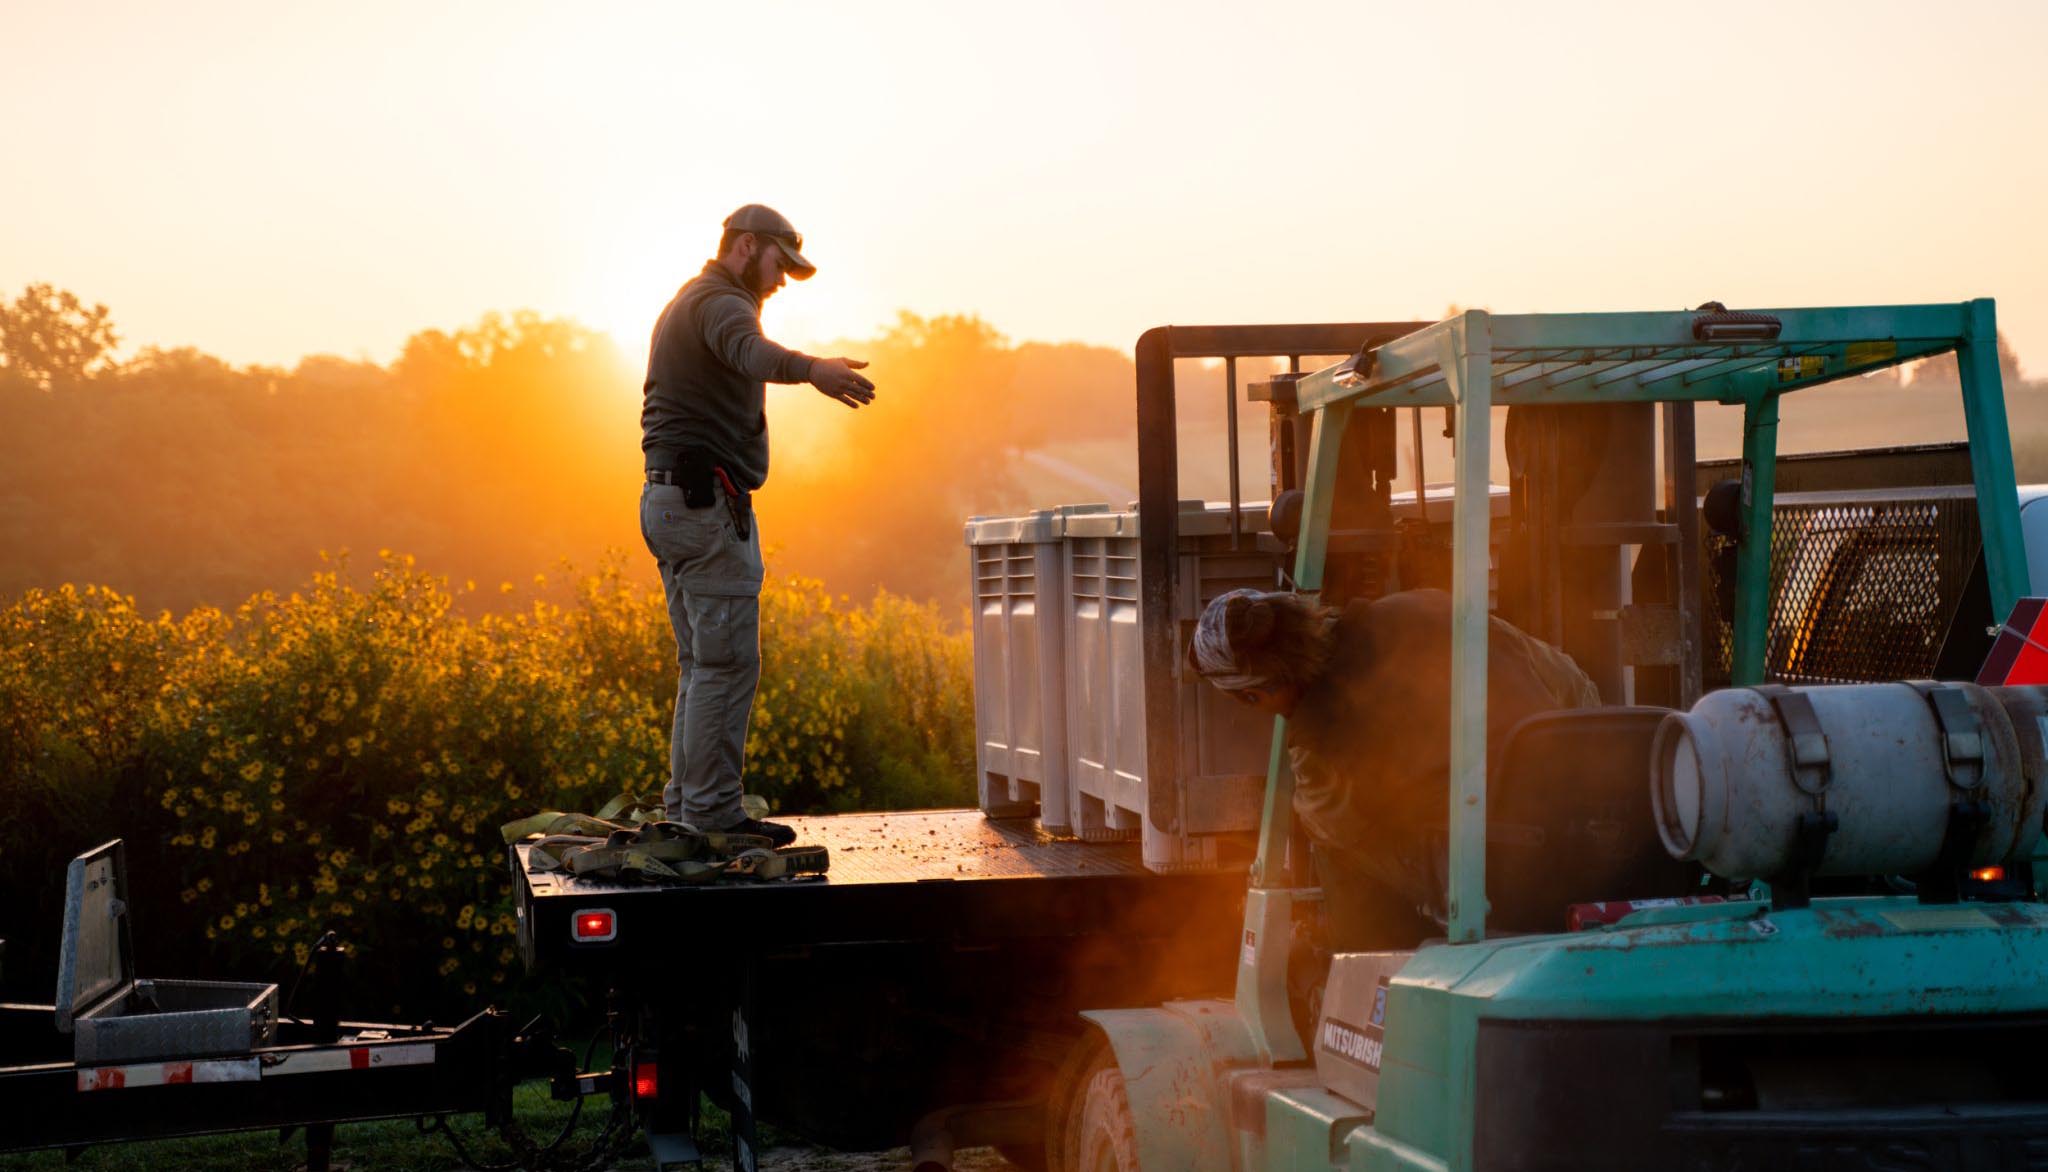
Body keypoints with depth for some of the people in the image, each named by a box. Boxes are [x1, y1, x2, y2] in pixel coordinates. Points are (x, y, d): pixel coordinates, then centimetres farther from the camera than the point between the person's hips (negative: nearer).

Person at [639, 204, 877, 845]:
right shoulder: (719, 301, -11)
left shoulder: (682, 306, 24)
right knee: (728, 662, -10)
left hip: (668, 500, 11)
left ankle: (684, 805, 14)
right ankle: (713, 812, -12)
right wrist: (812, 369, -52)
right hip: (709, 500, -11)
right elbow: (750, 352, -34)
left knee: (702, 662, 13)